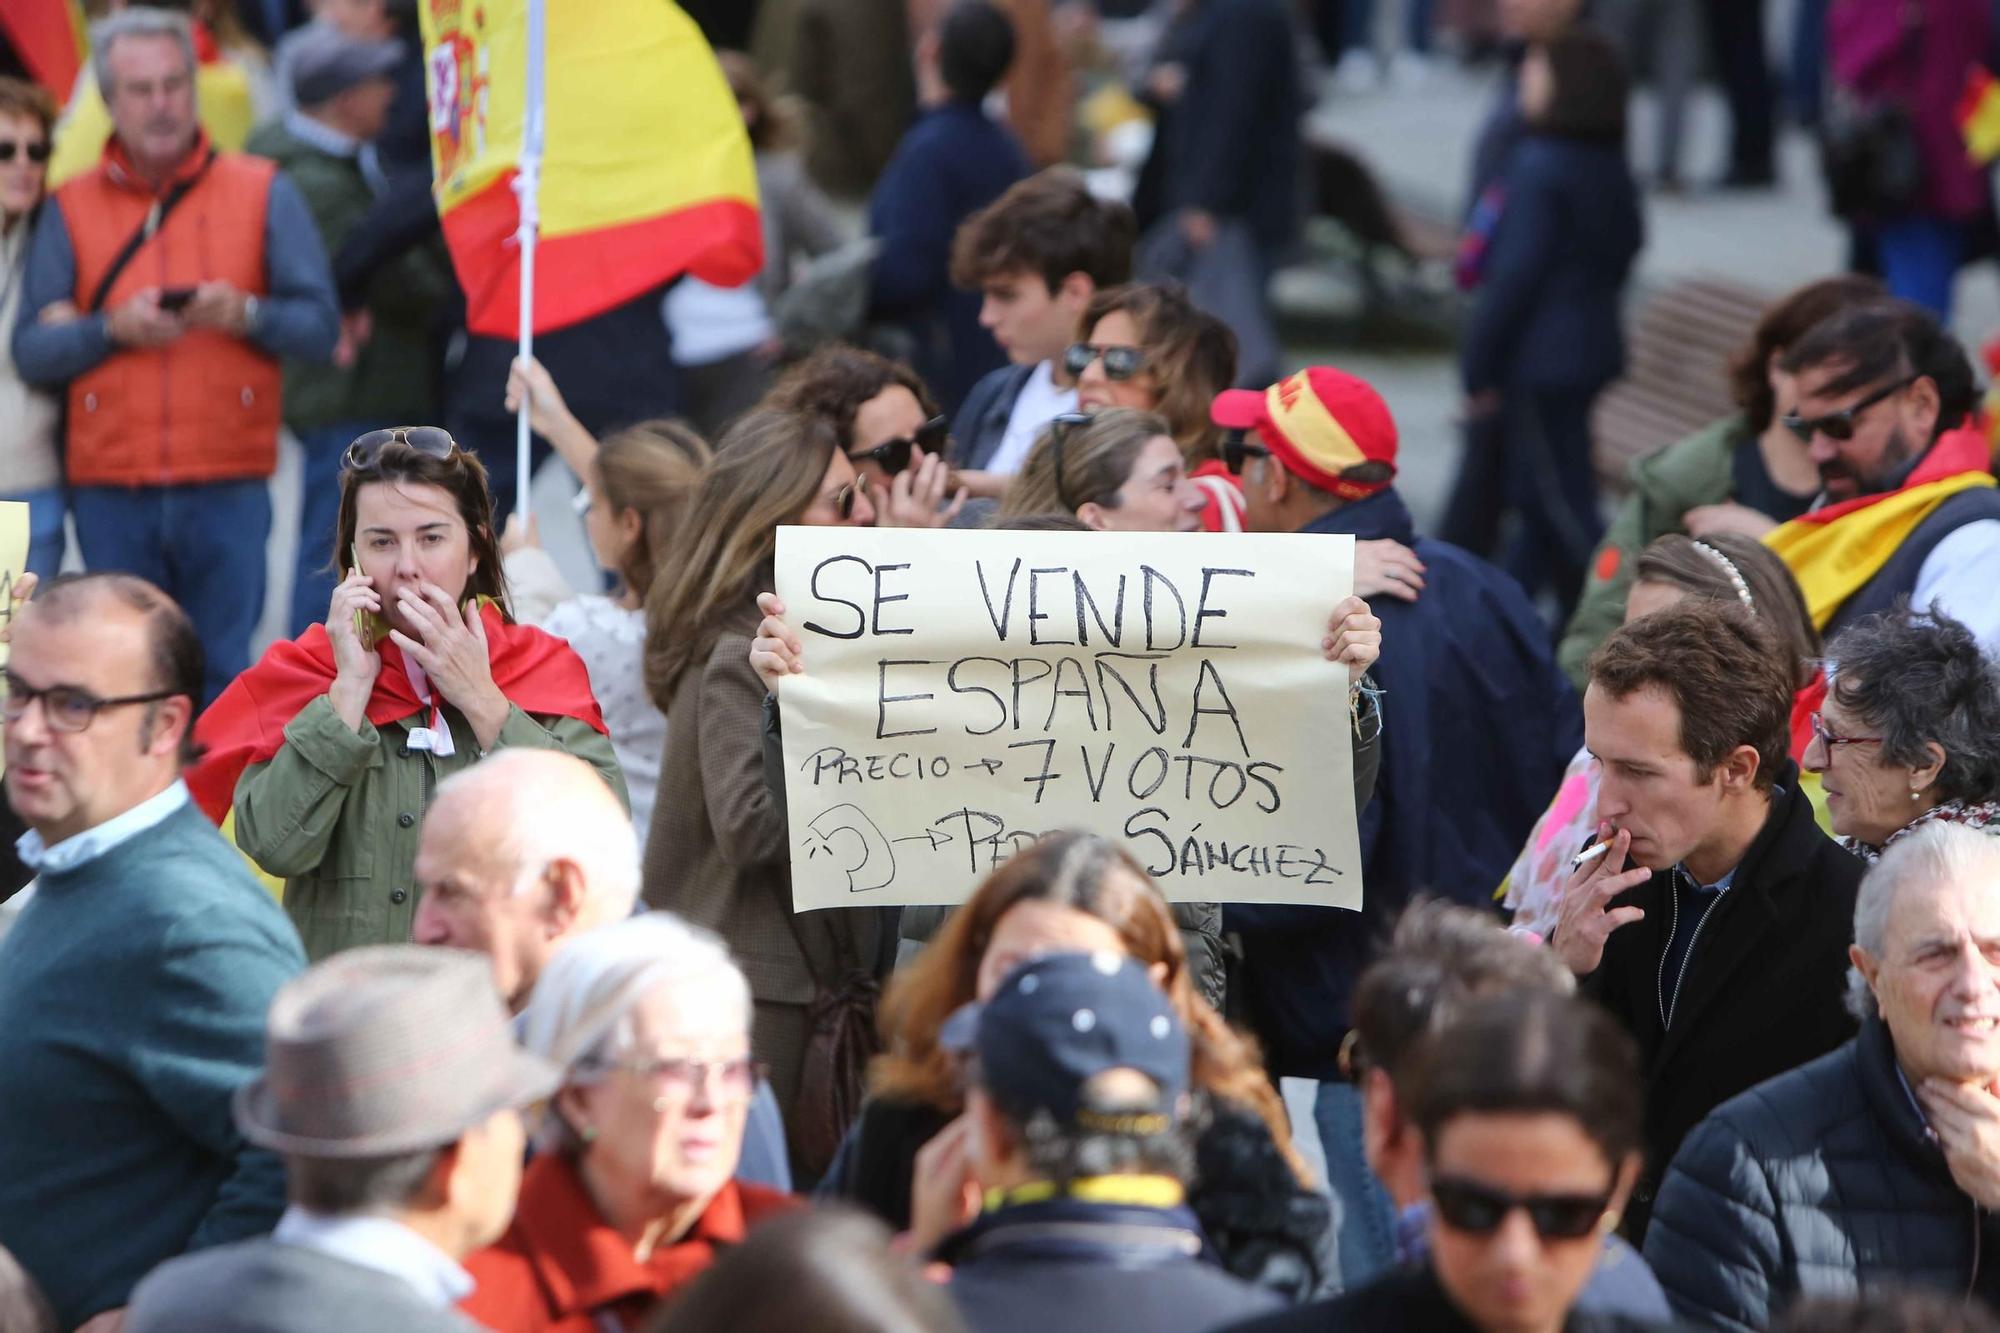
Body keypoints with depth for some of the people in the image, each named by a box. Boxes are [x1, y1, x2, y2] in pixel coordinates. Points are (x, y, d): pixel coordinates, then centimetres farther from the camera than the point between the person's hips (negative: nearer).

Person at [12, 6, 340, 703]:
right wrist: (111, 329, -14)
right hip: (110, 493, 1)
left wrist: (246, 315, -16)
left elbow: (320, 328, 1)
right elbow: (30, 350, 2)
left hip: (226, 489, -1)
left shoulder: (263, 194, 8)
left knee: (223, 683, -3)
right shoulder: (71, 208, 10)